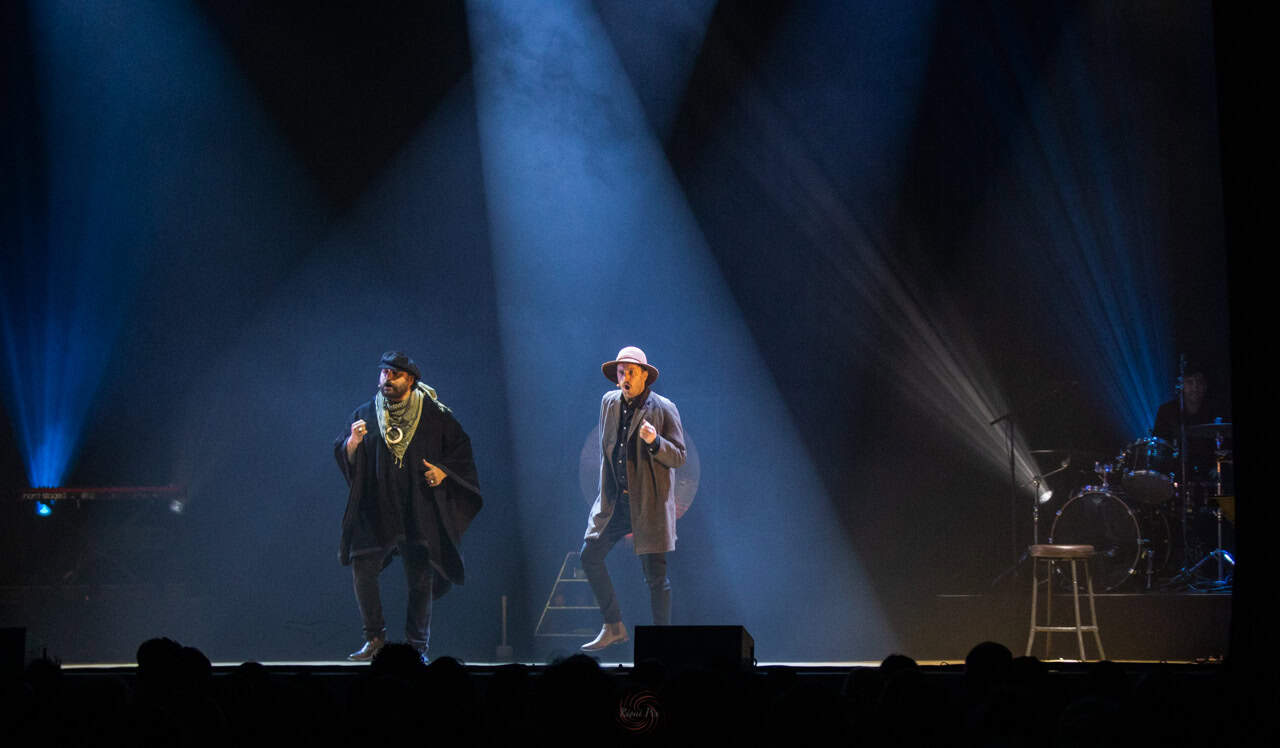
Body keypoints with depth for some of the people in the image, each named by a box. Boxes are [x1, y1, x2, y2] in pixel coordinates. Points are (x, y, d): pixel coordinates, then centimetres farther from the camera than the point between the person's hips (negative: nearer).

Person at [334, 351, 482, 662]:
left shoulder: (433, 415, 4)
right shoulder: (365, 414, 9)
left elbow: (461, 446, 9)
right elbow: (343, 457, 6)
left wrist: (444, 471, -7)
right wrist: (352, 442, -15)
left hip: (419, 510, -1)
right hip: (376, 510, 1)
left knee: (420, 578, -1)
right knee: (361, 566, -12)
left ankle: (417, 645, 10)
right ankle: (374, 637, 1)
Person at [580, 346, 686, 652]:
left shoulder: (663, 409, -7)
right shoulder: (609, 402, 8)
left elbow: (679, 457, -7)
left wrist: (654, 441, -26)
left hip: (650, 502, -5)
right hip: (614, 499, 5)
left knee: (655, 574, -4)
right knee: (590, 556, 0)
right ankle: (614, 627, 13)